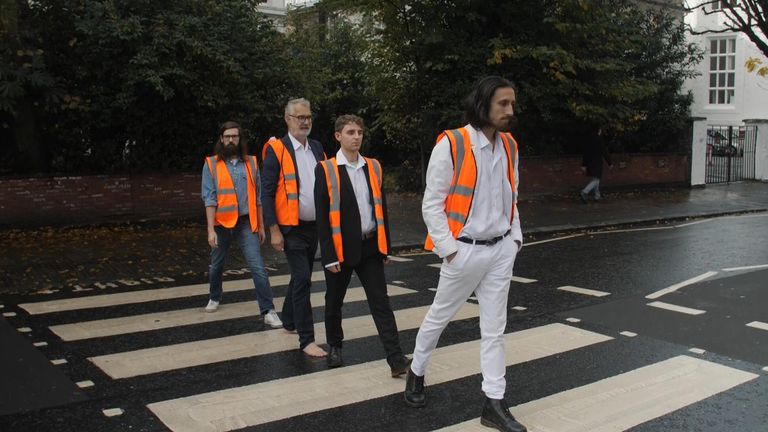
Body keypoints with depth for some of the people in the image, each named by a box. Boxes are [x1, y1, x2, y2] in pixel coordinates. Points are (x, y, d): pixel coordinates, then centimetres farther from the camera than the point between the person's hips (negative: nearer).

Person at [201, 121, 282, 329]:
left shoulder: (250, 163, 4)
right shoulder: (212, 164, -2)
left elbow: (257, 197, 8)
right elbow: (209, 198, -7)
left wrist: (261, 226, 8)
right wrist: (211, 229, -14)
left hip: (246, 223, 0)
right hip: (222, 224, 0)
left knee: (258, 268, -9)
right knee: (216, 265, 19)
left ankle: (268, 311, -6)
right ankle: (214, 298, 44)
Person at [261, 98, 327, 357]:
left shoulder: (317, 148, 11)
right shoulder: (276, 149, -8)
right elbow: (267, 192, -10)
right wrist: (274, 230, -15)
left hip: (314, 226, 6)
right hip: (292, 228, -6)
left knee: (300, 277, 17)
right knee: (302, 279, -10)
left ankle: (289, 321, 36)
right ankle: (306, 339, -4)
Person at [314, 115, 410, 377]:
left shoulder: (373, 167, 7)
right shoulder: (325, 170, -6)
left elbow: (381, 208, 11)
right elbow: (322, 216, -9)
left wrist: (385, 245, 8)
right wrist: (329, 255, -13)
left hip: (370, 246, 3)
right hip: (341, 247, -2)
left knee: (381, 302, -2)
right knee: (334, 301, 14)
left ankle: (396, 358, -4)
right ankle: (335, 347, 36)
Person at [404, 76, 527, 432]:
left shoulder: (509, 146, 6)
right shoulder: (451, 144, -14)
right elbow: (432, 204, -12)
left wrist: (515, 237, 8)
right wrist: (449, 249, -14)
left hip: (502, 250, 5)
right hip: (465, 251, -5)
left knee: (494, 329, 8)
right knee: (438, 317, 13)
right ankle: (416, 373, 38)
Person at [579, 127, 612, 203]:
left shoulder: (589, 140, 8)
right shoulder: (600, 140, -10)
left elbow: (585, 154, 10)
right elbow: (605, 153, -9)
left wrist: (583, 165, 14)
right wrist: (610, 163, 0)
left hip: (589, 163, 7)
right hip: (597, 163, -7)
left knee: (596, 179, 18)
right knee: (595, 180, -7)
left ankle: (597, 196, 23)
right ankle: (584, 192, -26)